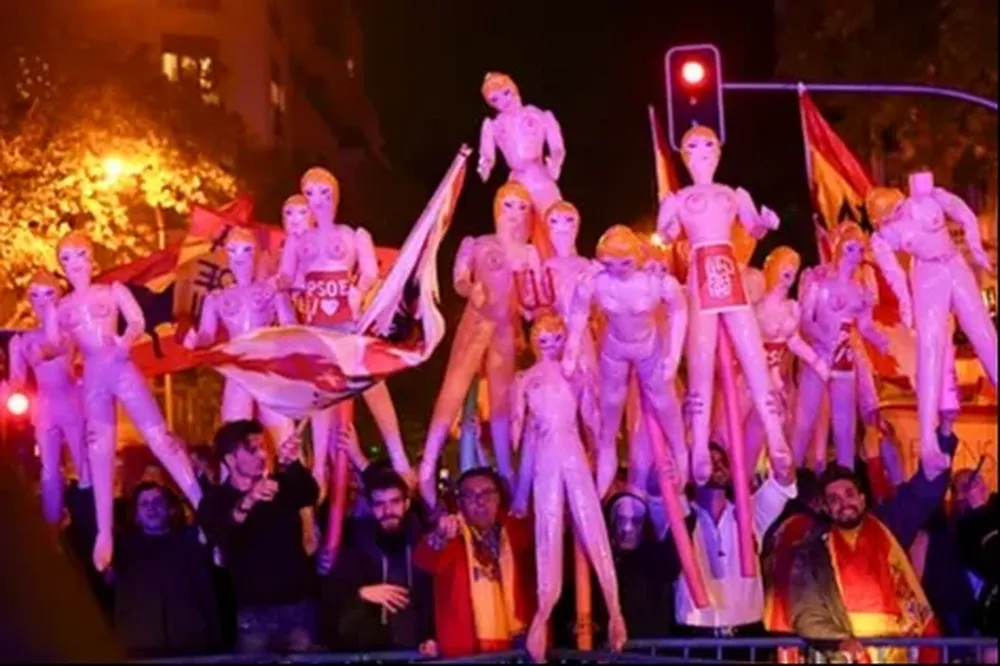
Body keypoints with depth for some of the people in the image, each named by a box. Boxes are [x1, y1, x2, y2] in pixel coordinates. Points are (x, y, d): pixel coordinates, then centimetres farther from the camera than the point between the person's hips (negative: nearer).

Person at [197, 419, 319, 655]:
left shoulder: (281, 485, 8)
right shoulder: (215, 502, -1)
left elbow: (310, 495, -12)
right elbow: (220, 537, -21)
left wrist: (292, 463, -32)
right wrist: (247, 503, -39)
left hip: (298, 605, 2)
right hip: (253, 611, -2)